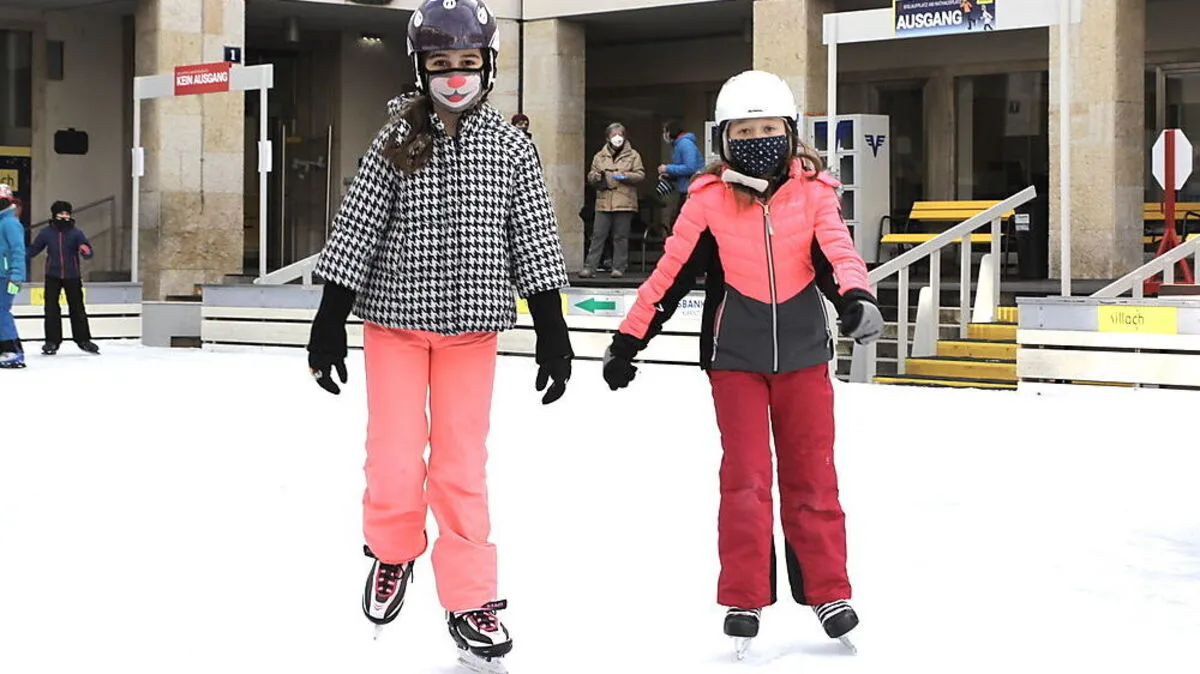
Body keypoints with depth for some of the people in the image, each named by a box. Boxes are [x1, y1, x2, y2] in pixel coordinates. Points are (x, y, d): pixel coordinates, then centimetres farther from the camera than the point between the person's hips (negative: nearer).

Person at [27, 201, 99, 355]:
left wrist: (85, 251, -39)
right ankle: (52, 341, 7)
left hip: (72, 276, -1)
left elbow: (88, 252, -15)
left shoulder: (76, 232, -6)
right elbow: (33, 250, 3)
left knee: (77, 308, 6)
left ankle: (83, 339, 17)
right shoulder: (46, 233, -2)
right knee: (51, 308, -1)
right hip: (52, 276, 1)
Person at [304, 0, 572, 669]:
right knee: (395, 458, -1)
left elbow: (534, 238, 0)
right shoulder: (396, 142, -4)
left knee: (462, 463, 3)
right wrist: (330, 324, -4)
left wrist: (553, 332, -2)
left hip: (471, 329, 0)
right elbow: (356, 231, -3)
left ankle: (470, 600, 11)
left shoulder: (511, 147, -2)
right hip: (395, 322, 0)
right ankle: (393, 551, 28)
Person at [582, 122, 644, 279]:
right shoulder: (600, 156, 15)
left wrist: (625, 176, -14)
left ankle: (619, 268, 7)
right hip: (603, 203, 2)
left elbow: (640, 175, 2)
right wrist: (595, 177, -8)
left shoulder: (633, 155, 8)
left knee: (621, 237, 1)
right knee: (598, 235, -2)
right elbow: (590, 176, 16)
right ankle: (589, 267, -2)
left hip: (624, 203, -2)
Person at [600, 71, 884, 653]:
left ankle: (828, 590, 15)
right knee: (745, 477, 0)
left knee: (811, 474, 7)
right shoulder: (709, 200, -3)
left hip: (803, 352, 1)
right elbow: (670, 273, 1)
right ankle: (744, 597, 8)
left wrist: (856, 298, -34)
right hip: (734, 356, -1)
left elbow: (837, 252, -13)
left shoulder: (813, 192, -1)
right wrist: (627, 340, 1)